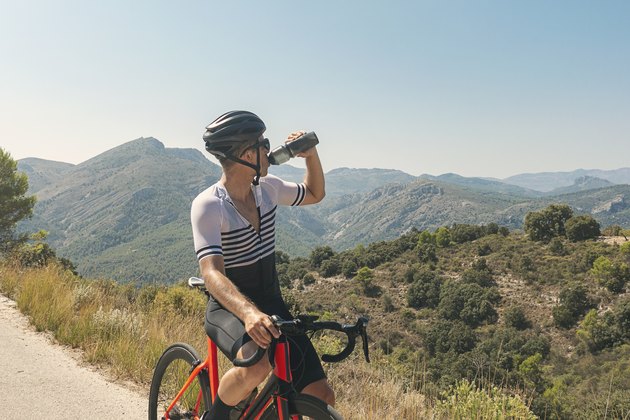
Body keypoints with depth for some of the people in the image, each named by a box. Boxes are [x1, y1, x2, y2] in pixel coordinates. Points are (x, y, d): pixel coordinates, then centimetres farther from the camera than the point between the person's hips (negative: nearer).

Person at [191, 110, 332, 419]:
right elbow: (211, 273, -31)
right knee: (258, 364, -38)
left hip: (271, 304, 6)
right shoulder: (208, 205, -19)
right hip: (228, 309, -5)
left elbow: (315, 194, 18)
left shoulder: (267, 188, 0)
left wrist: (311, 155, 0)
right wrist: (248, 312, -48)